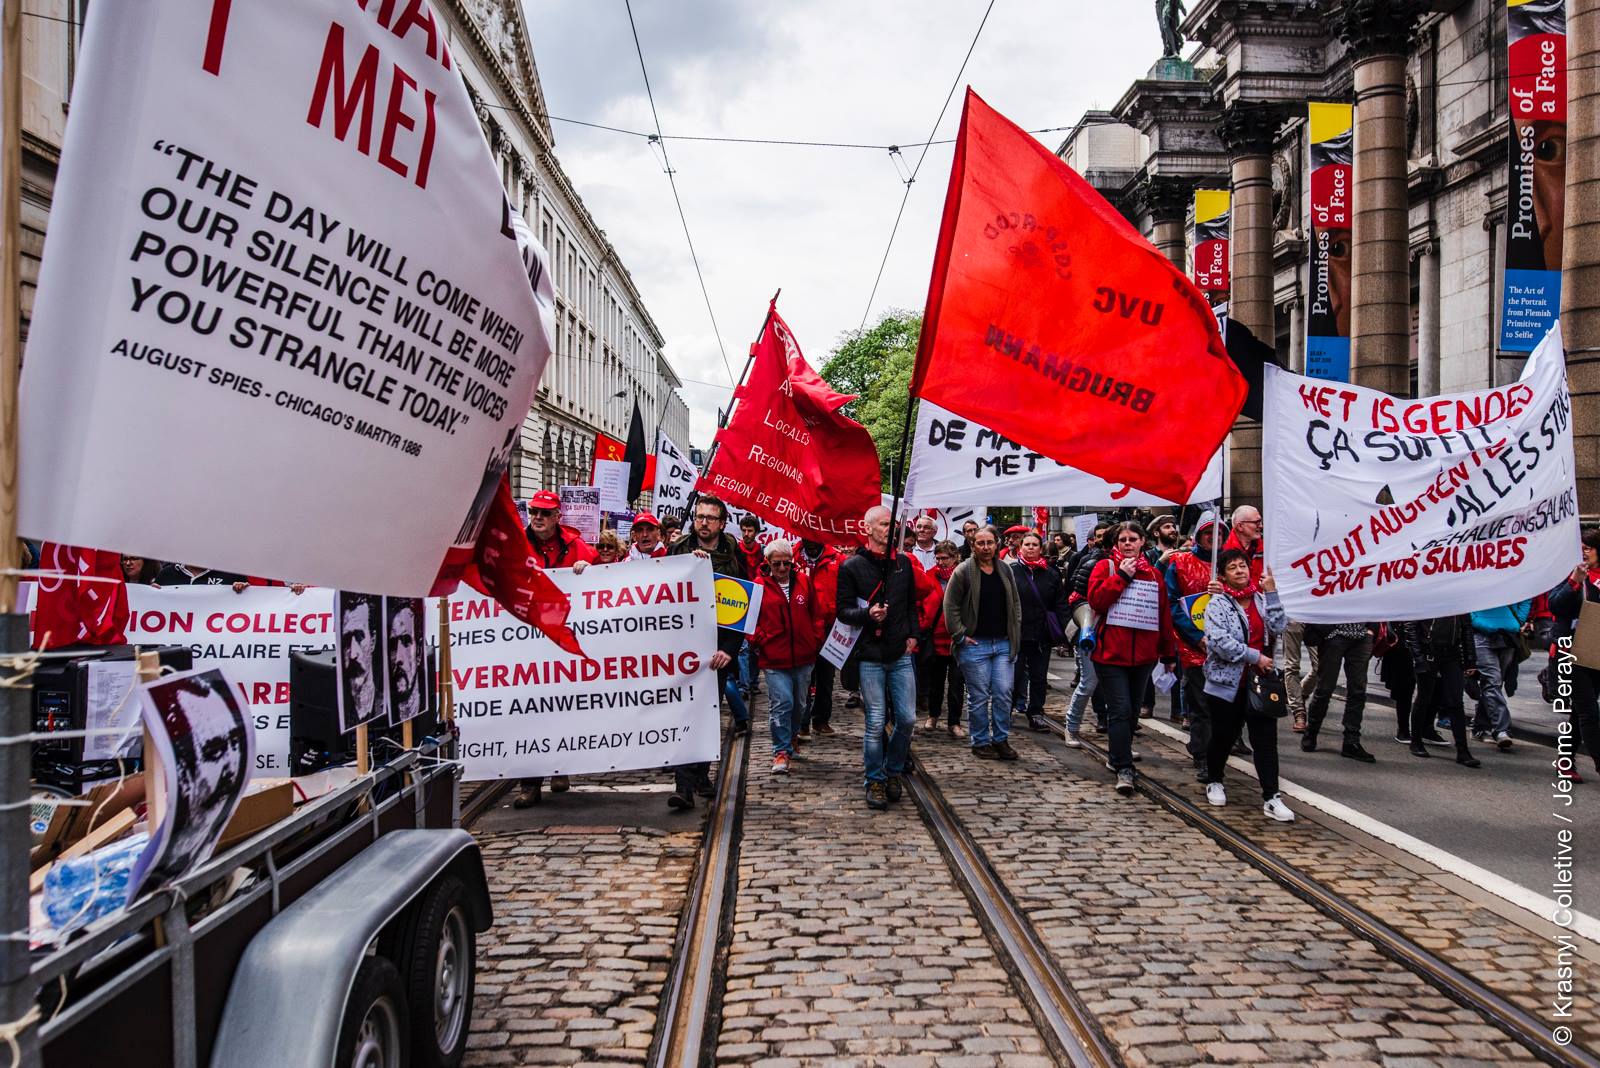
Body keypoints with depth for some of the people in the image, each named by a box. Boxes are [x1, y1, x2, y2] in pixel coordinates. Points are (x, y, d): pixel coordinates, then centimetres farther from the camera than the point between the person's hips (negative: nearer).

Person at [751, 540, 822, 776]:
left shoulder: (804, 582, 4)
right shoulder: (760, 587, -6)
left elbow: (815, 614, 12)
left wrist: (817, 640, 7)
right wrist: (759, 639, -13)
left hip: (803, 658, 4)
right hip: (774, 660, -4)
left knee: (798, 703, 17)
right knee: (782, 702, -13)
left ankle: (789, 739, 39)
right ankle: (781, 751, -4)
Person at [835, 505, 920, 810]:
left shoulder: (903, 562, 10)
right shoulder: (852, 566, -2)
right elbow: (843, 609, -3)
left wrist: (912, 634, 7)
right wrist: (867, 614, -21)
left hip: (901, 654, 4)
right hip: (870, 656, -3)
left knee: (907, 719, 3)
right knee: (876, 722, -1)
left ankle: (893, 771, 24)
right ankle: (875, 781, 15)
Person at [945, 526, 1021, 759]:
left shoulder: (1006, 571, 9)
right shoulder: (963, 571, -6)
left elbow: (1015, 604, 16)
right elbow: (950, 605, -5)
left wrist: (1016, 635, 8)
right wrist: (960, 635, -9)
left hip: (1004, 644, 4)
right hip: (975, 644, -4)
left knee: (1003, 694, 3)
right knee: (979, 696, 2)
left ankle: (1001, 740, 16)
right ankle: (980, 742, 13)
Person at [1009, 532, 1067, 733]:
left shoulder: (1051, 574, 7)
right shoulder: (1011, 571, -2)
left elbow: (1061, 605, 9)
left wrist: (1060, 630, 0)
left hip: (1042, 635, 3)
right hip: (1016, 633, -3)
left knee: (1039, 677, 9)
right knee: (1014, 675, 3)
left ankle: (1036, 714, 18)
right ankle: (1007, 712, 15)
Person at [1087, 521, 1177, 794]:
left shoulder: (1154, 575, 11)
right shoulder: (1105, 566, 1)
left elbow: (1164, 615, 14)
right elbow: (1095, 599, -14)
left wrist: (1168, 653, 14)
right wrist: (1121, 576, -14)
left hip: (1143, 656, 5)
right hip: (1111, 653, -5)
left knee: (1131, 710, 14)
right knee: (1120, 710, -10)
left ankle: (1117, 758, 29)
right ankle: (1124, 769, -9)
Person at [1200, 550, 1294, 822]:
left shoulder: (1262, 598, 8)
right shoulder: (1218, 603, -3)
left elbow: (1279, 628, -8)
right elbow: (1219, 640, -17)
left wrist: (1271, 592, -11)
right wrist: (1255, 657, -16)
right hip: (1227, 682, -2)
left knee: (1266, 739, -4)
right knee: (1223, 736, 11)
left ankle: (1271, 797, -3)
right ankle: (1214, 781, 34)